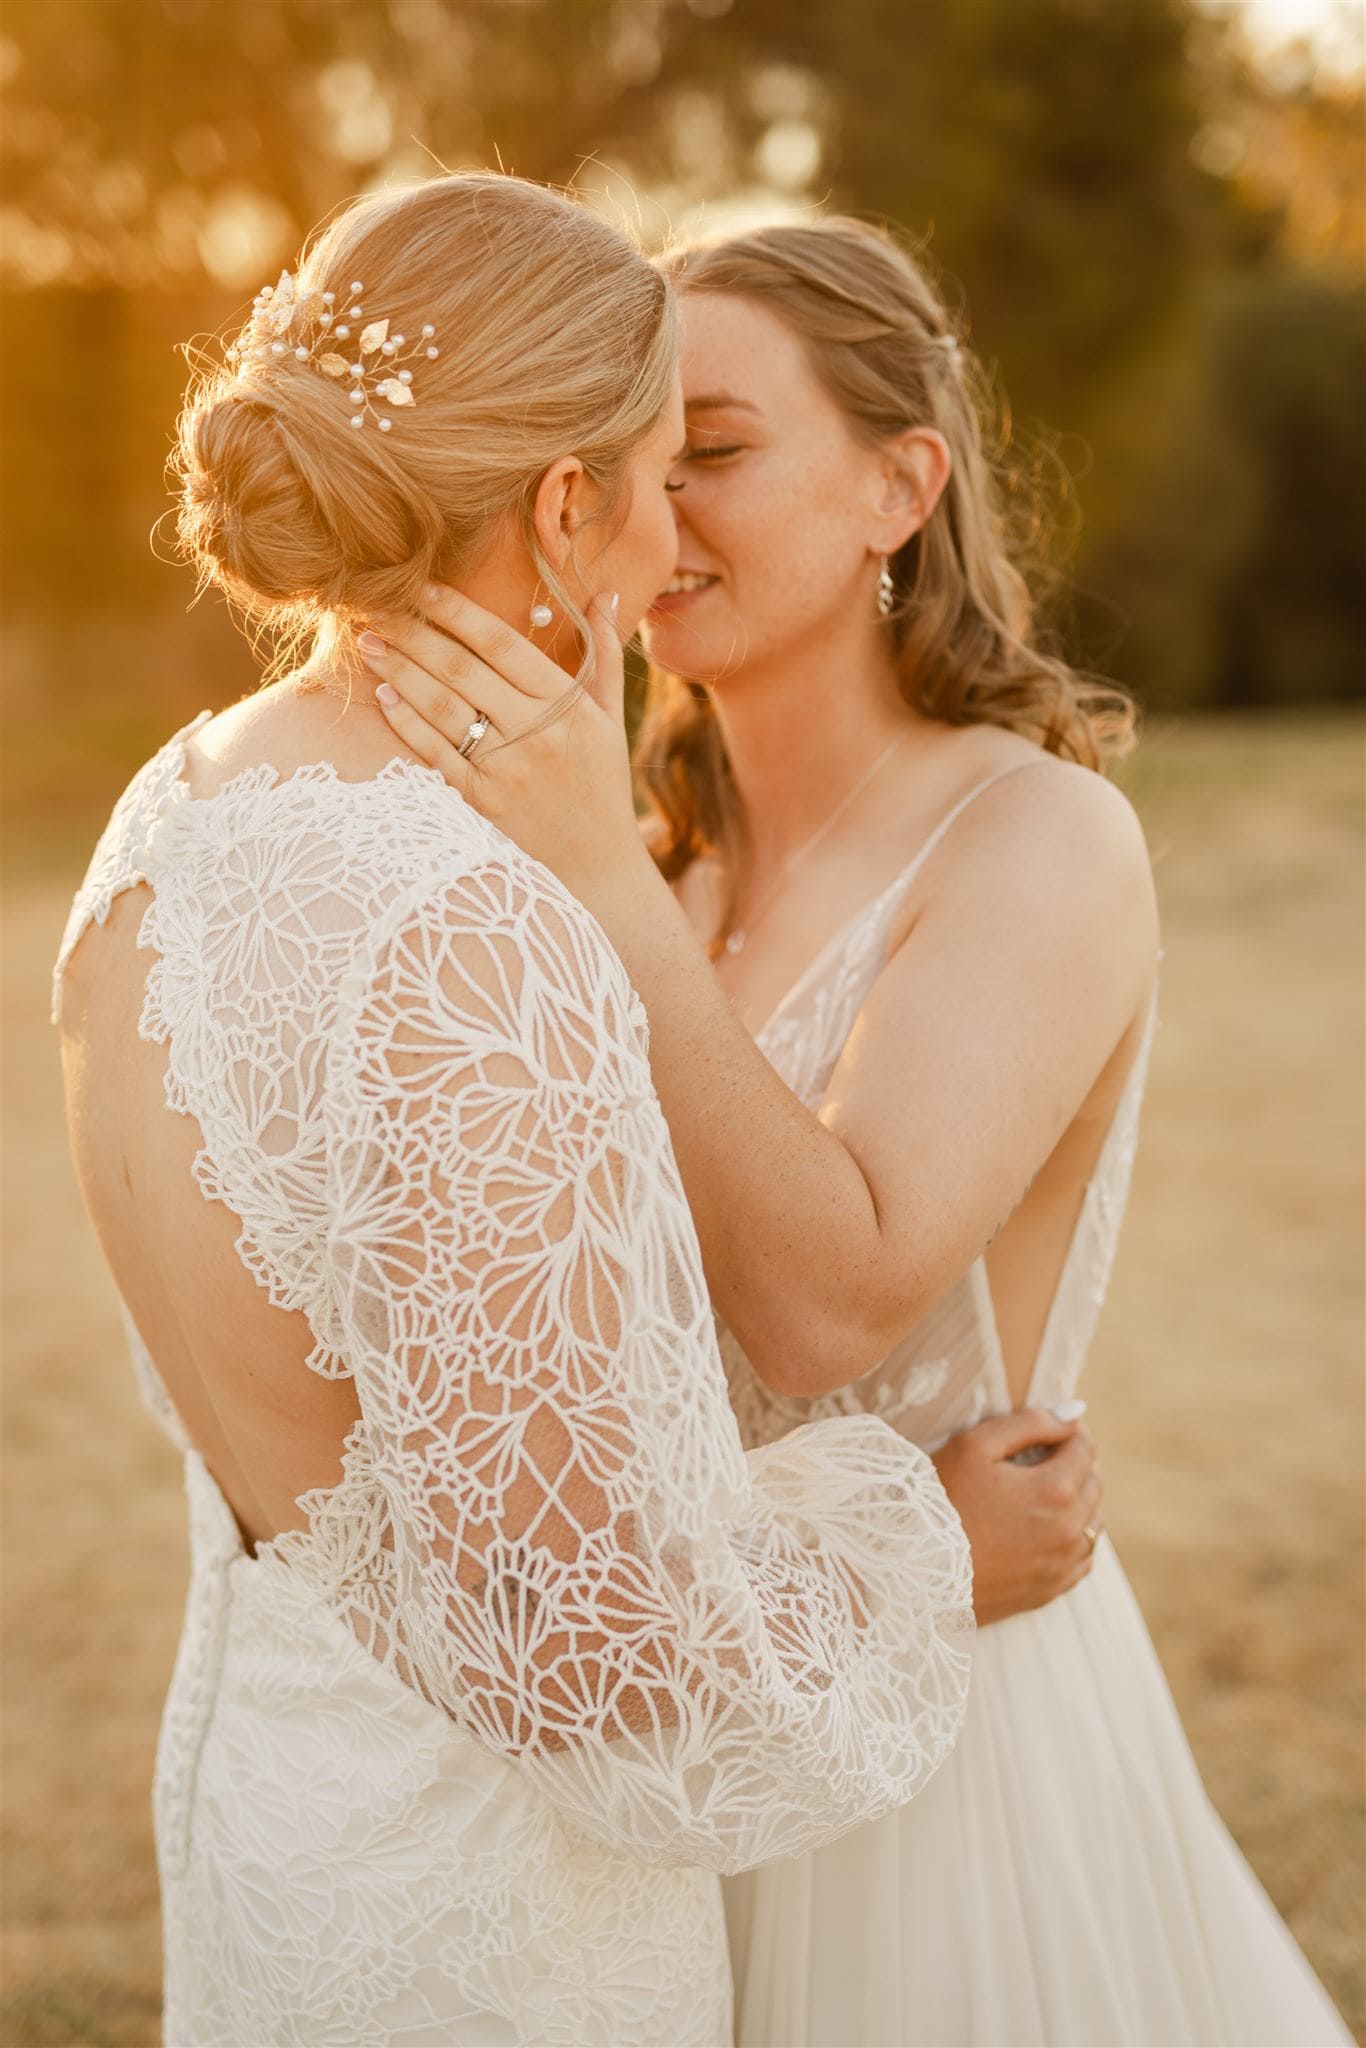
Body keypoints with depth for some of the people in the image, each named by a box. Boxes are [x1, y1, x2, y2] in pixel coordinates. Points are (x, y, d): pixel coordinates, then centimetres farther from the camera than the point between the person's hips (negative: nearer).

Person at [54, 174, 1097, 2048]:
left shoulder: (169, 823, -5)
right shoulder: (463, 942, -33)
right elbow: (578, 1626, -27)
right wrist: (931, 1562, -10)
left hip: (263, 1738, 8)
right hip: (476, 1869, -8)